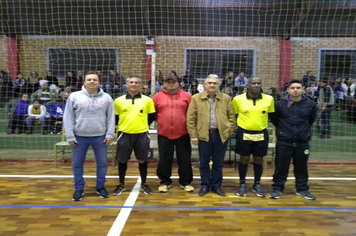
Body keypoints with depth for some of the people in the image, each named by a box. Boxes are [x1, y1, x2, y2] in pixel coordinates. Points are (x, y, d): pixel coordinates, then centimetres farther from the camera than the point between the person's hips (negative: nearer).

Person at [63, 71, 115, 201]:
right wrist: (70, 136, -4)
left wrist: (109, 134, -2)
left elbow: (111, 118, 4)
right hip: (80, 136, 0)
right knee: (77, 164, 8)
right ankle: (79, 189, 24)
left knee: (102, 163, 9)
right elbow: (68, 118, 0)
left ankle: (100, 187, 26)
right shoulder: (74, 96, -2)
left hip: (100, 136, 1)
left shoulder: (106, 98, 2)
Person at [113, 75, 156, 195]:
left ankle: (144, 185, 25)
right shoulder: (119, 100, 2)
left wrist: (142, 125, 5)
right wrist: (123, 125, 6)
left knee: (142, 160, 9)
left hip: (142, 134, 0)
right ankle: (121, 185, 26)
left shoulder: (147, 100, 1)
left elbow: (152, 116, 8)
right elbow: (115, 118, 10)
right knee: (122, 160, 9)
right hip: (124, 134, 1)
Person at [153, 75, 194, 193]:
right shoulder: (158, 96, 3)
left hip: (182, 133, 0)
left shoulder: (186, 96, 3)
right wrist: (161, 119, 6)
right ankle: (165, 182, 24)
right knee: (164, 159, 9)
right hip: (164, 134, 0)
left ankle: (185, 182, 23)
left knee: (184, 159, 8)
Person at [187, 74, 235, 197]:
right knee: (204, 163, 9)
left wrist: (229, 132, 0)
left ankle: (216, 185, 25)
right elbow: (190, 118, -2)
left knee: (218, 163, 11)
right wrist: (193, 135, -6)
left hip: (221, 135, 1)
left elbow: (231, 116, 7)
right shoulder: (196, 98, -1)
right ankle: (205, 185, 25)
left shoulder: (226, 98, 5)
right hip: (203, 135, -1)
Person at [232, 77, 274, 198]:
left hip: (261, 134, 2)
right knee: (244, 159, 8)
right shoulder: (238, 99, -7)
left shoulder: (269, 99, -2)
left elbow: (272, 115, 13)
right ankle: (242, 184, 23)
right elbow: (234, 115, 7)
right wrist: (240, 124, 7)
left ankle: (257, 185, 27)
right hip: (244, 133, -1)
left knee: (258, 160, 11)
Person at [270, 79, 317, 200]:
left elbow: (312, 119, 15)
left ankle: (302, 189, 29)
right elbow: (274, 119, 8)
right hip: (284, 142, -1)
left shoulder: (310, 104, -4)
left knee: (302, 167, 13)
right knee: (281, 166, 6)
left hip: (303, 142, 2)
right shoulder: (279, 104, -8)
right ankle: (277, 188, 19)